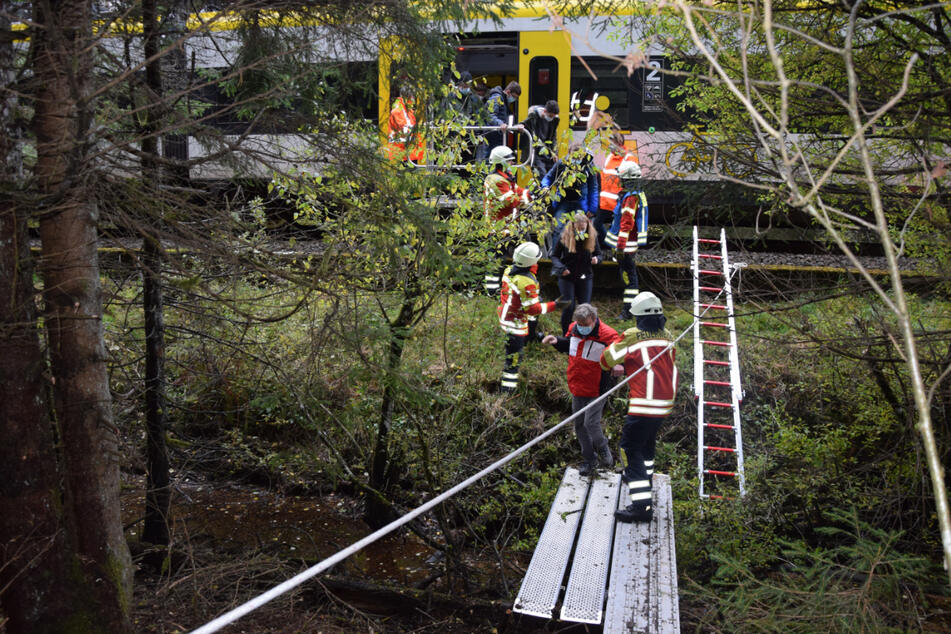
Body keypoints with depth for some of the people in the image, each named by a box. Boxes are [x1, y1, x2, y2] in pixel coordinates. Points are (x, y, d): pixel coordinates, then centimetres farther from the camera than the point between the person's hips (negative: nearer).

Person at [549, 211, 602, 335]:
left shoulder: (592, 237, -2)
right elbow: (554, 255, 0)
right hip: (566, 277, -2)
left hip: (585, 277, 2)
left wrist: (596, 259, -14)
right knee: (569, 307, -6)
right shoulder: (564, 237, -8)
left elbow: (598, 254, 10)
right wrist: (561, 268, -17)